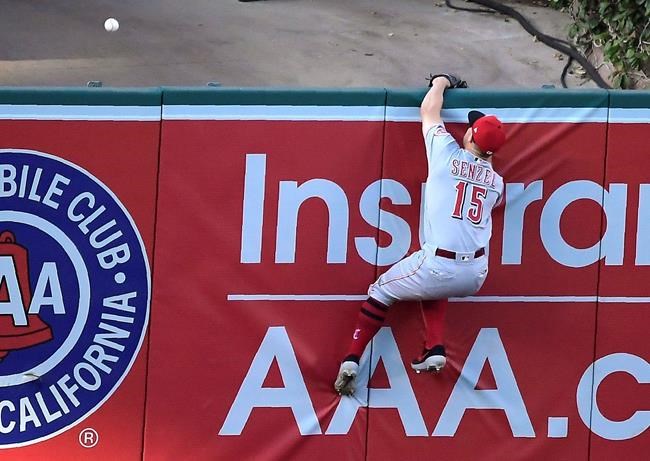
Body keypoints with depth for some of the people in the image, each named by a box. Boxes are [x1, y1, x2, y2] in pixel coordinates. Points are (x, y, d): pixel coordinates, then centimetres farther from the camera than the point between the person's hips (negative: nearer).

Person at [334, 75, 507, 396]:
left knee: (382, 291, 20)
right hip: (475, 276, 4)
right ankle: (435, 349, 22)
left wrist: (442, 81, 34)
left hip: (439, 266, -4)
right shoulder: (495, 180, 10)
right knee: (431, 284, 38)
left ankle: (352, 360, 11)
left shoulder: (447, 154, -1)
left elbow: (428, 110, 16)